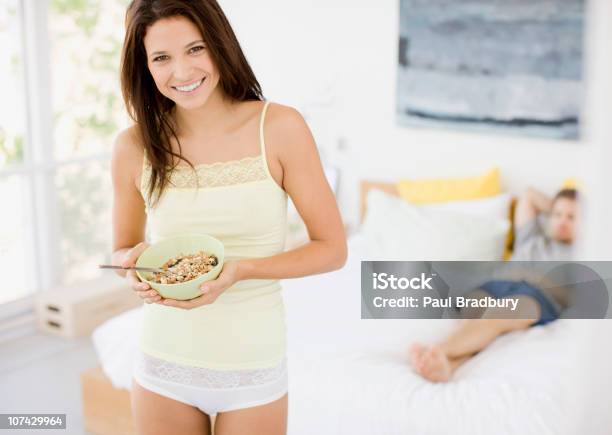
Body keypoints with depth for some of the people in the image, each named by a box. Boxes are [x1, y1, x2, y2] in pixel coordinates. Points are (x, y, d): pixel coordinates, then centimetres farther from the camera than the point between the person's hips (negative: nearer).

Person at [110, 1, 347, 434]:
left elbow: (332, 248, -8)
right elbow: (122, 251, 8)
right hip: (164, 367, 2)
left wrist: (241, 269, -22)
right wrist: (137, 266, -15)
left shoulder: (279, 127, -13)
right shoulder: (134, 147, -7)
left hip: (253, 366, -2)